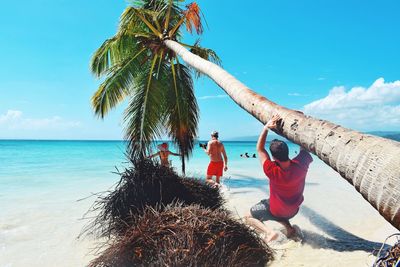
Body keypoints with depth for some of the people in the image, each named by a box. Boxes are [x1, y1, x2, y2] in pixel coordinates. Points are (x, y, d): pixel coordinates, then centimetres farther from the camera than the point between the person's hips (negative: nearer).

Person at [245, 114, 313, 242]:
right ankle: (288, 227, 14)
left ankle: (269, 232, -10)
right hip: (294, 210, 5)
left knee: (249, 217, 11)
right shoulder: (300, 165, -28)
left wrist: (266, 127, -26)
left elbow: (259, 149, -24)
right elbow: (304, 147, -7)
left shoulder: (272, 171, -36)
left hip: (276, 211, -5)